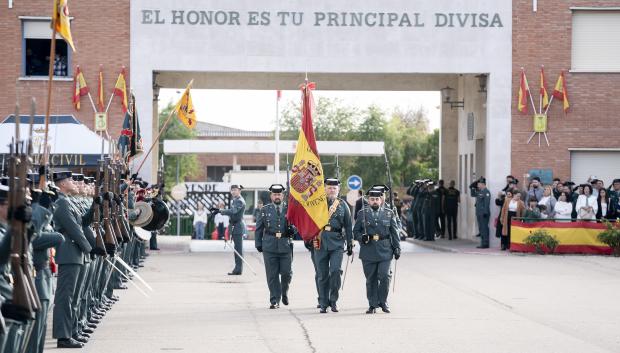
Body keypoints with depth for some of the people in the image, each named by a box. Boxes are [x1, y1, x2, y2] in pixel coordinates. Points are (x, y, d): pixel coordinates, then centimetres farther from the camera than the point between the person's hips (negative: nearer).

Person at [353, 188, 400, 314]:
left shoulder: (389, 213, 8)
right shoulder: (362, 213, 7)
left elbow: (394, 232, 11)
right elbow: (355, 231, 8)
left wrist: (397, 248, 5)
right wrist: (362, 237, -12)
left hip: (385, 251, 0)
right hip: (368, 252, 0)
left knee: (384, 276, -8)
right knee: (371, 279, 3)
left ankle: (383, 301, 9)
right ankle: (372, 305, 12)